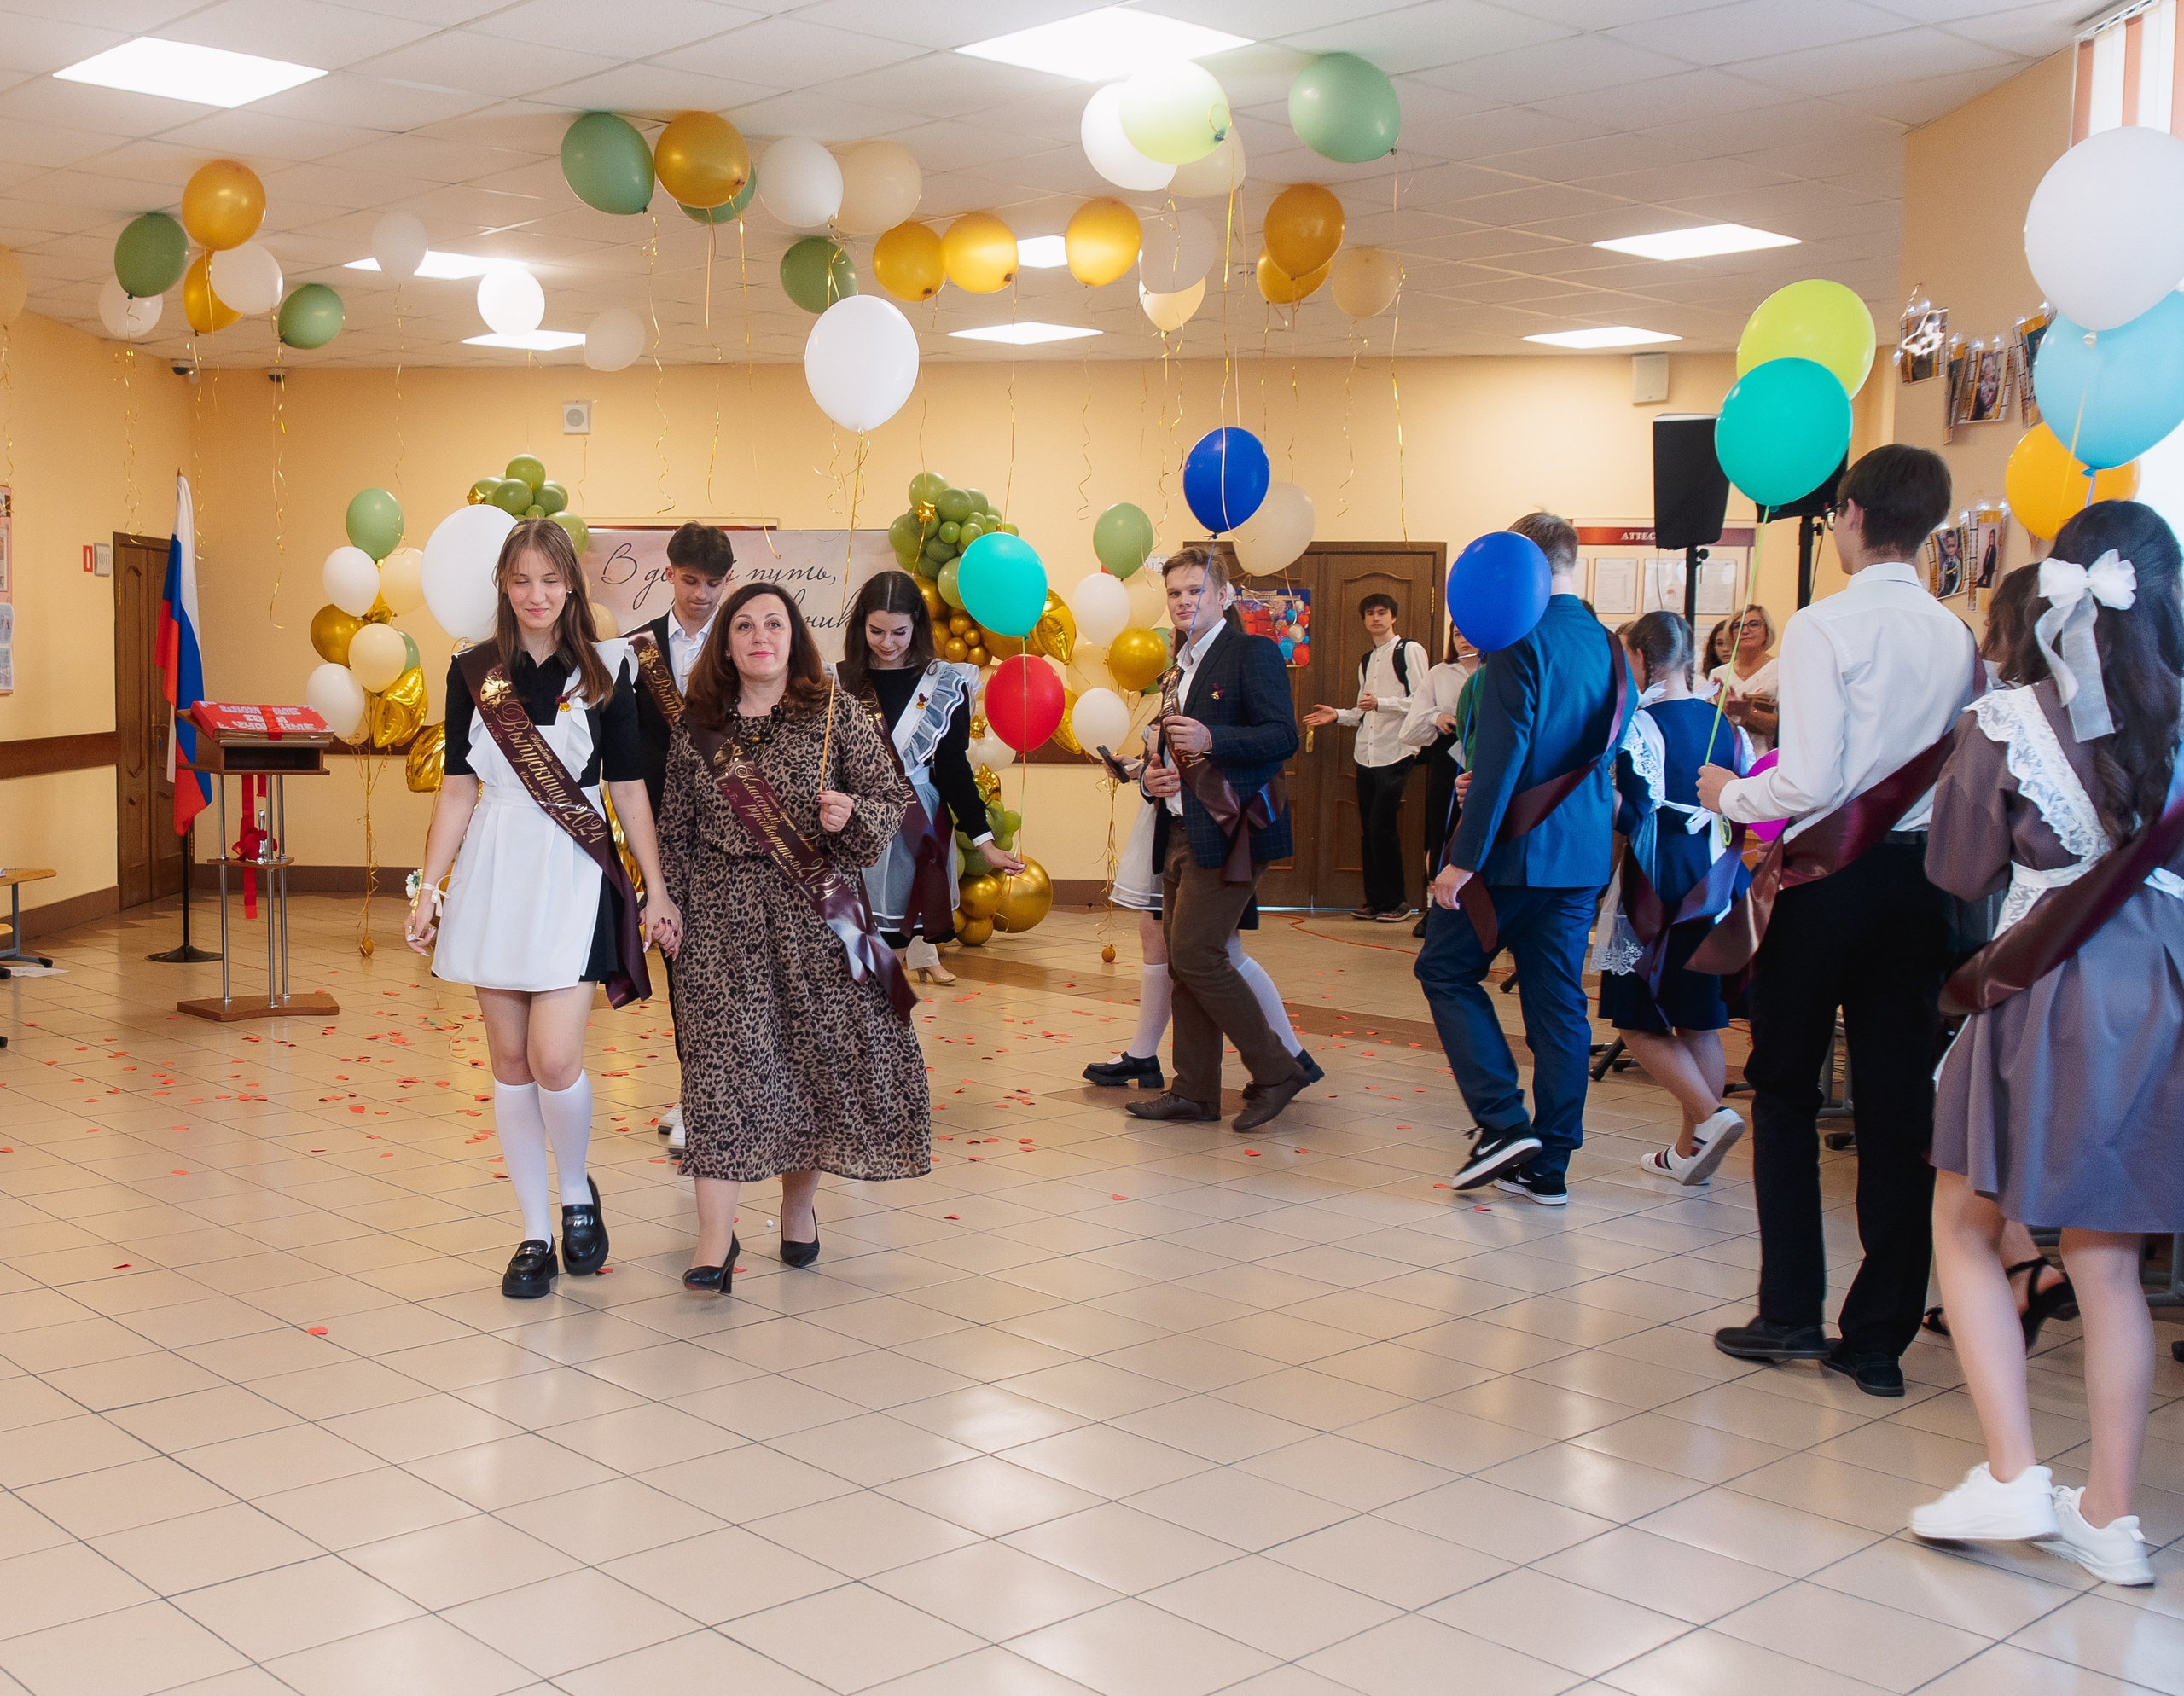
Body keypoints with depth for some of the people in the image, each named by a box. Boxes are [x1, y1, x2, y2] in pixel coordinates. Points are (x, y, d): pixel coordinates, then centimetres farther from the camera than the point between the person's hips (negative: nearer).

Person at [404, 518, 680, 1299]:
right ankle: (535, 1233, 17)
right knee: (509, 1063, 6)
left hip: (573, 874, -2)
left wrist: (656, 889, 4)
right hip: (493, 873, 3)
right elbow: (458, 788, 9)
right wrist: (429, 889, 5)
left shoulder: (603, 669, 1)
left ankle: (578, 1192, 15)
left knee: (554, 1059, -13)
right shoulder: (473, 671, 6)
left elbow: (628, 787, 4)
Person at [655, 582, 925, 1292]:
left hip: (815, 911, 0)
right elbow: (675, 828, 15)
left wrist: (852, 814, -19)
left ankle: (799, 1203, 25)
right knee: (724, 1057, -6)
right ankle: (715, 1239, -5)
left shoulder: (837, 714, 2)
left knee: (816, 1053, 4)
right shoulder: (696, 729, 9)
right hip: (723, 915, 1)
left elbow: (895, 799, 0)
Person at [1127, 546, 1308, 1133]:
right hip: (1180, 832, 9)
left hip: (1227, 832, -9)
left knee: (1197, 955, -13)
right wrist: (1152, 775, 9)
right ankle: (1194, 1090, 15)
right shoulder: (1178, 669, 20)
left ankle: (1275, 1071, -1)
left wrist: (1211, 739, -30)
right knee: (1183, 963, 8)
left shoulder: (1253, 653, -6)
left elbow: (1282, 736, -16)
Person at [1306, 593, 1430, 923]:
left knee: (1382, 827, -9)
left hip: (1395, 754, -7)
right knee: (1369, 830, 6)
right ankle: (1375, 899, 14)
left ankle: (1396, 902, 1)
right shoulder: (1366, 661, 21)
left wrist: (1381, 703, -19)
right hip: (1366, 755, 7)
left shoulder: (1409, 651, -3)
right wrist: (1338, 715, 11)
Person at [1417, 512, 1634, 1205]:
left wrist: (1465, 856, -18)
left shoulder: (1523, 638, -14)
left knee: (1446, 971, 9)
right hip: (1582, 853, 7)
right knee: (1558, 999, 9)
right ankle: (1549, 1164, 13)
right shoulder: (1609, 647, 10)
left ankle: (1504, 1122, -1)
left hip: (1516, 845, -7)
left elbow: (1501, 752, -20)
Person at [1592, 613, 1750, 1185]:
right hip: (1719, 885, 7)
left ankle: (1710, 1115, -15)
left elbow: (1633, 815, -19)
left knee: (1638, 1024, 2)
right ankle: (1689, 1151, 17)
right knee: (1700, 1024, 12)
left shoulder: (1641, 724, -11)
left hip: (1662, 890, -7)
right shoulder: (1724, 724, 8)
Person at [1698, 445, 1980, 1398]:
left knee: (1786, 1088, 11)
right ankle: (1879, 1337, 12)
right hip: (1921, 878, 5)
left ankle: (1790, 1313, 12)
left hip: (1832, 879, -5)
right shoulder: (1956, 637, 5)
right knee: (1897, 1104, 7)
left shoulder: (1827, 627, -12)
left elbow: (1809, 781, -18)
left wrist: (1731, 794, -1)